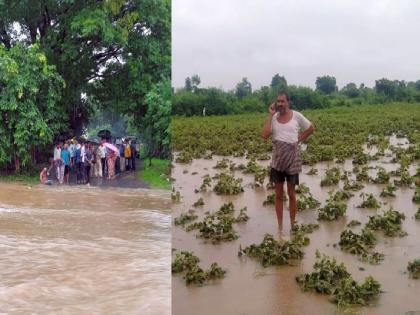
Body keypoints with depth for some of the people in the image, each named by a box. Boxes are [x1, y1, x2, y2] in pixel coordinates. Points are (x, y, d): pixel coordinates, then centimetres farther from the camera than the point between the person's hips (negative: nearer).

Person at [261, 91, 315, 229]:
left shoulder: (296, 116, -3)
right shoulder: (273, 117, 1)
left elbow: (311, 128, 10)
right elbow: (264, 135, -13)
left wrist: (299, 139, 0)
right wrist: (271, 115, -11)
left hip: (292, 156, -2)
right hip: (277, 158, 2)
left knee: (291, 193, 7)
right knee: (278, 194, 6)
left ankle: (293, 224, 17)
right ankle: (280, 225, 14)